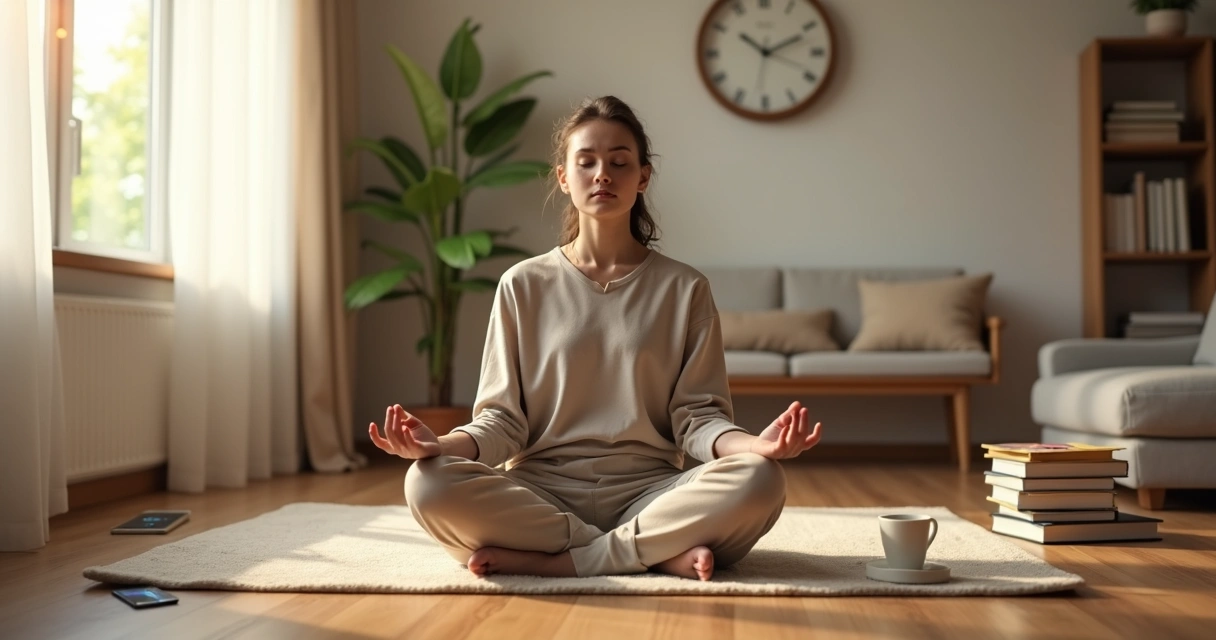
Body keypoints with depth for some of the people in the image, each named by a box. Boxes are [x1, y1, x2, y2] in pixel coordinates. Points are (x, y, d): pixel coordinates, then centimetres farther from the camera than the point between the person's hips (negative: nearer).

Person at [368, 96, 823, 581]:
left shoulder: (684, 289, 7)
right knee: (429, 485, -29)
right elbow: (503, 417, 4)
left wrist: (753, 445, -21)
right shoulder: (524, 285, 8)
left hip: (647, 490, 0)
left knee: (759, 482, -29)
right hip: (542, 491, 1)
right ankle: (663, 552, -22)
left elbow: (696, 415, 2)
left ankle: (554, 561, -20)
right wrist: (441, 444, -18)